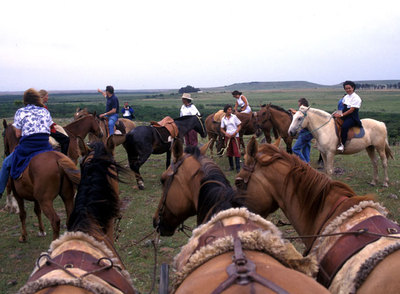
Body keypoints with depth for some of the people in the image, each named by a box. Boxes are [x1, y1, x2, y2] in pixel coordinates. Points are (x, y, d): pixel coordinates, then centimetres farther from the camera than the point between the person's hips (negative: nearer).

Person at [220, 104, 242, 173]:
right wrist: (226, 134, -10)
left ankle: (238, 168, -6)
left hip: (235, 136, -3)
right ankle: (231, 166, 22)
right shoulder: (223, 119, 3)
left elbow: (239, 126, -1)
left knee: (236, 151, -8)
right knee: (229, 151, 9)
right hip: (228, 136, 3)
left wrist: (235, 132, -15)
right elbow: (222, 129, 7)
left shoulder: (234, 117, -2)